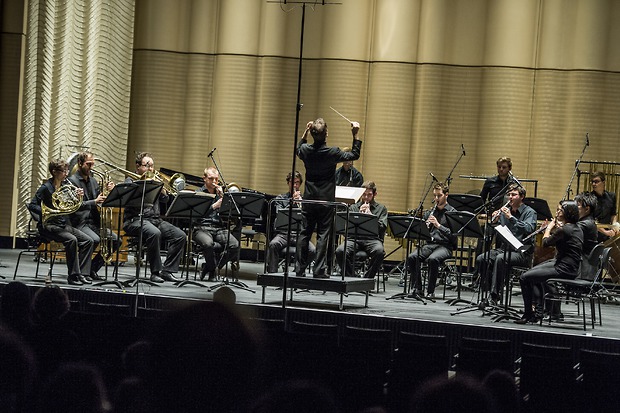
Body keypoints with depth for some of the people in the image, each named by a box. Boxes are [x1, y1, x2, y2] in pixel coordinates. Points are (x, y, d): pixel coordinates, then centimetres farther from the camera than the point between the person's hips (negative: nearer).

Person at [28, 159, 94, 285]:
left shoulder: (66, 185, 10)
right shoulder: (46, 188, -9)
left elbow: (72, 208, 12)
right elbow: (32, 205, -13)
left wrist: (78, 197, -8)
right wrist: (51, 212, -26)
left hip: (64, 225, 7)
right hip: (49, 226, -7)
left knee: (88, 241, -7)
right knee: (72, 240, -30)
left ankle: (82, 273, -5)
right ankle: (73, 276, -24)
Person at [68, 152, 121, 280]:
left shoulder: (93, 181, 18)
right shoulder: (72, 181, -5)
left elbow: (102, 200, 13)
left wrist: (108, 191, -6)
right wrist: (94, 202, -27)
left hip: (94, 221, 8)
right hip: (79, 222, -8)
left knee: (116, 240, -8)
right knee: (95, 239, -33)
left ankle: (93, 268, 3)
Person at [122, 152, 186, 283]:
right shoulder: (131, 180, 6)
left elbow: (165, 199, 16)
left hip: (156, 219, 6)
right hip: (136, 220, -6)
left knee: (180, 235, -15)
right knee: (155, 233, -37)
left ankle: (167, 270, -13)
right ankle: (156, 271, -27)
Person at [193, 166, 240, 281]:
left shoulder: (220, 193, 19)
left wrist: (222, 196, -6)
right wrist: (214, 206, -23)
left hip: (219, 228, 4)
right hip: (202, 227, -4)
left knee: (235, 245, -25)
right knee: (208, 244, -38)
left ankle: (210, 268, -4)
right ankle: (212, 271, -8)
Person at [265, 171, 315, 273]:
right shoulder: (280, 198, 15)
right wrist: (292, 201, -9)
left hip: (299, 234, 1)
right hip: (284, 233, -1)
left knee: (312, 250, -29)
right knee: (273, 245, -35)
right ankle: (272, 272, -27)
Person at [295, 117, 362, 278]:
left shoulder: (306, 150, -5)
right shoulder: (332, 152, -15)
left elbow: (298, 149, 22)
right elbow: (354, 155, -1)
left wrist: (305, 133, 17)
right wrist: (355, 135, -1)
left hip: (309, 200, 3)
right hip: (326, 200, -3)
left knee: (304, 234, 8)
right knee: (323, 235, 0)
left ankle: (299, 269, 9)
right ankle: (319, 270, -2)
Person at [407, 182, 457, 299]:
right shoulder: (429, 212, 20)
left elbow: (453, 235, -8)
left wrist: (438, 225, -18)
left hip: (444, 246, -5)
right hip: (428, 244, 5)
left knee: (433, 259, -36)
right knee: (412, 257, -25)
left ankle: (430, 291, -23)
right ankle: (417, 289, -16)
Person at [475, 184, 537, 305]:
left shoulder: (529, 212, -1)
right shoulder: (505, 211, 16)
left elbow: (528, 229, -21)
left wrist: (511, 217, -25)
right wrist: (494, 221, -6)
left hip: (522, 252, -6)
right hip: (503, 248, 6)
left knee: (500, 259, -35)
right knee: (480, 259, -18)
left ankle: (495, 294, -31)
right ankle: (491, 290, -11)